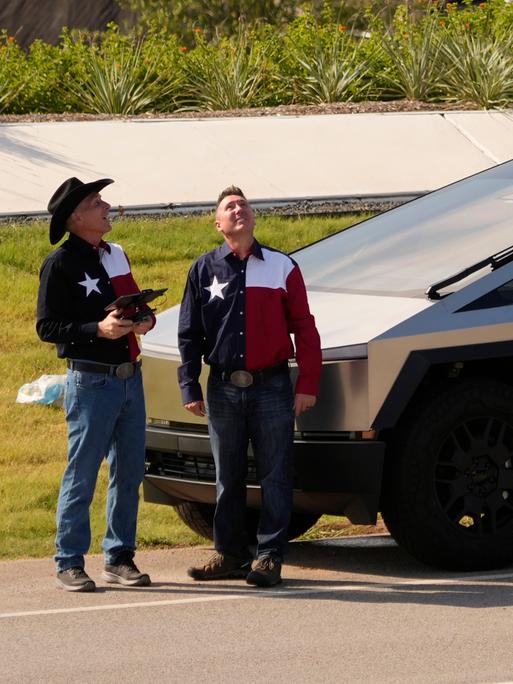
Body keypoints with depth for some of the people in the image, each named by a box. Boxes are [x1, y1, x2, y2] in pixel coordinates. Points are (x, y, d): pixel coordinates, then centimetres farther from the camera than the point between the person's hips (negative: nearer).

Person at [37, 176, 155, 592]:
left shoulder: (116, 255, 14)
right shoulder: (60, 264, -8)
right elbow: (47, 327, -10)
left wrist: (145, 320, 0)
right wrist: (98, 329, -22)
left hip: (129, 378, 7)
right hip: (91, 382, -7)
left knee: (129, 474, 9)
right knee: (82, 476, -4)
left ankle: (120, 558, 18)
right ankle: (70, 565, 2)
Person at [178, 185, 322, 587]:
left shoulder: (281, 267, 3)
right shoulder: (205, 271, 6)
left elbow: (304, 329, 3)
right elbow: (189, 334, 9)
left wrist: (308, 385, -3)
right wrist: (190, 387, 2)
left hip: (272, 386, -2)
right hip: (223, 389, 2)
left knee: (275, 476, -2)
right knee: (228, 478, 8)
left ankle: (269, 557, 2)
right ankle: (230, 554, 16)